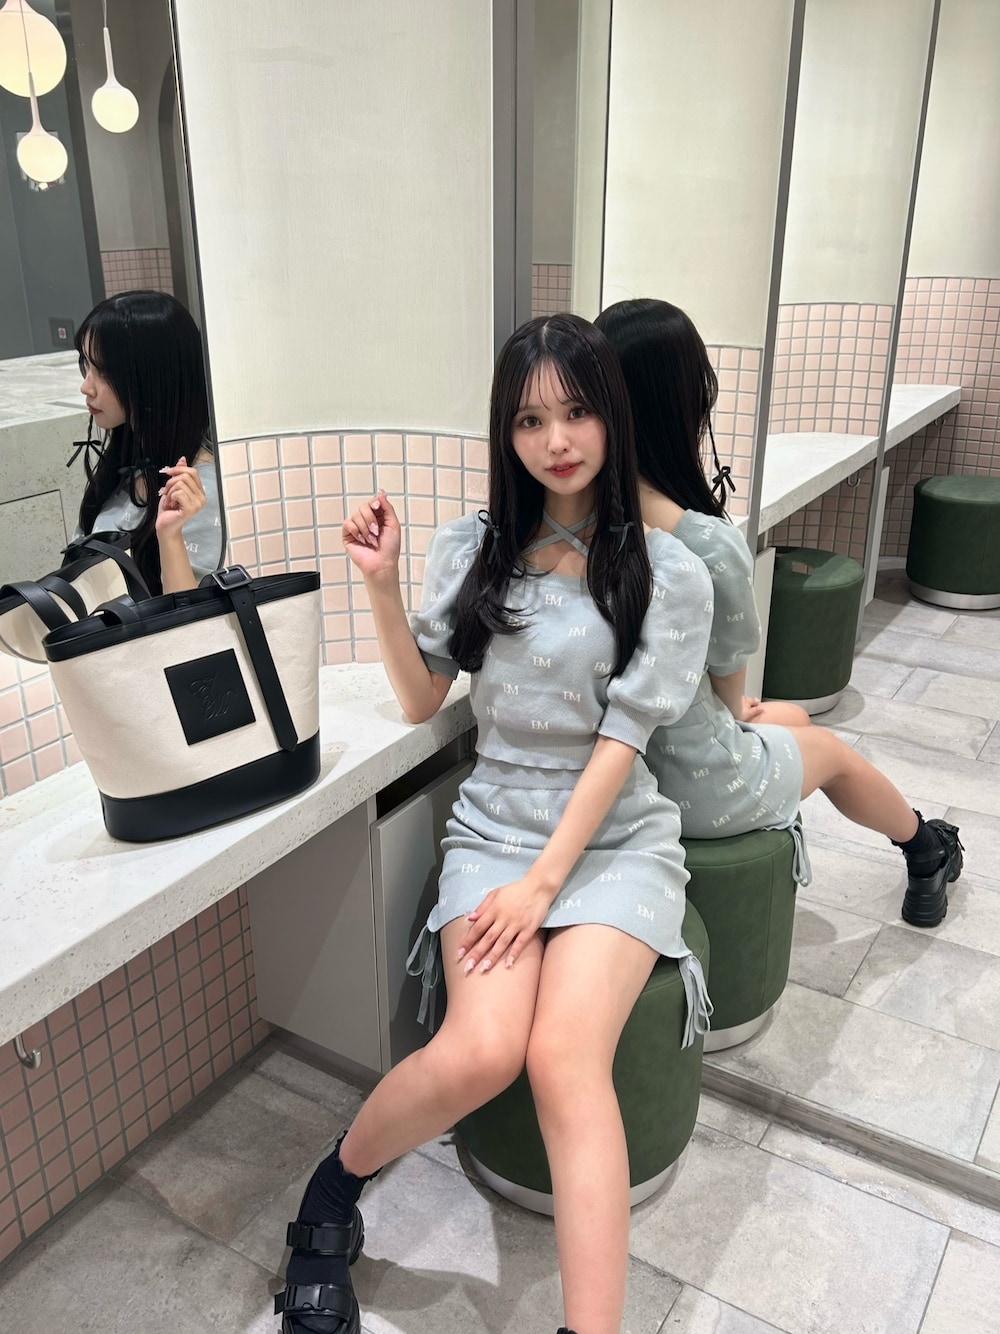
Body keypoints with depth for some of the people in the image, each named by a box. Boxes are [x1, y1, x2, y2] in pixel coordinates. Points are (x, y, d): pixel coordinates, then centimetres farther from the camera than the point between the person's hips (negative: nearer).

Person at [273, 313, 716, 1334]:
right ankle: (334, 1188, 5)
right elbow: (420, 700, 8)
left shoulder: (667, 574, -1)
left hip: (615, 837, -1)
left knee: (564, 1055, -27)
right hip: (493, 827, 1)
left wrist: (544, 881, -14)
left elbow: (619, 741, -7)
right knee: (480, 1052, -23)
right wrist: (382, 584, -5)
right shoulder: (472, 550, 6)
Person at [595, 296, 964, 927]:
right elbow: (730, 670, -14)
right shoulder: (712, 544, -33)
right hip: (696, 789, -5)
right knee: (833, 750, 28)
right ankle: (927, 849, 61)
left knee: (793, 718, 31)